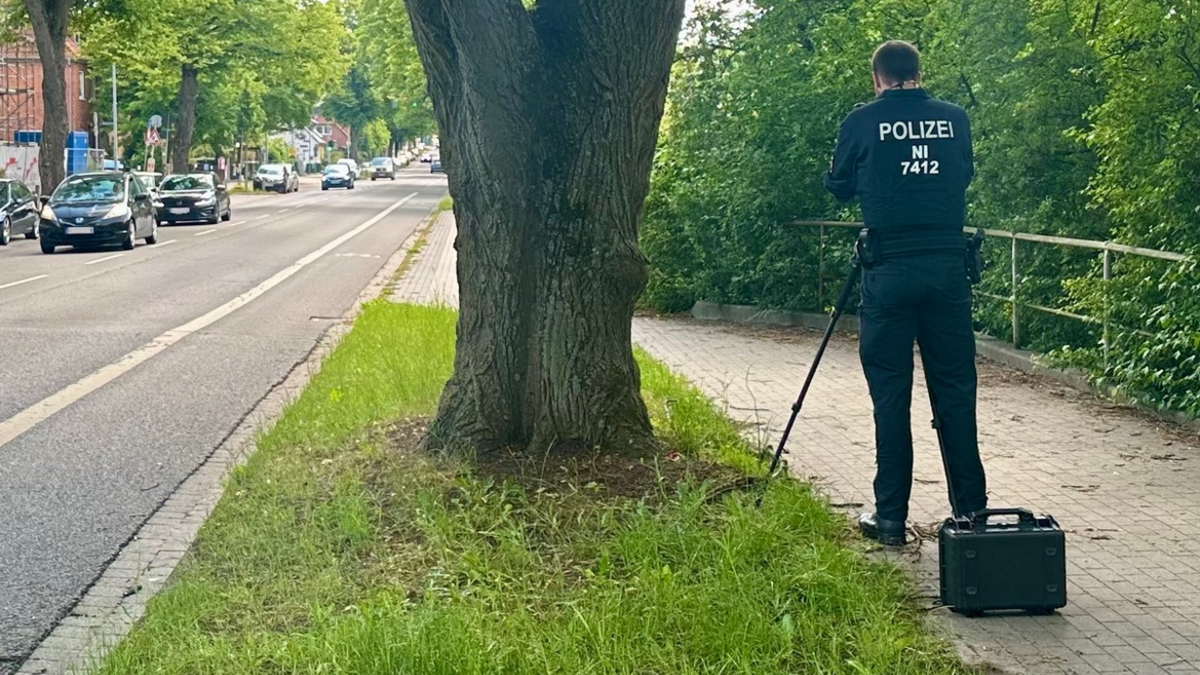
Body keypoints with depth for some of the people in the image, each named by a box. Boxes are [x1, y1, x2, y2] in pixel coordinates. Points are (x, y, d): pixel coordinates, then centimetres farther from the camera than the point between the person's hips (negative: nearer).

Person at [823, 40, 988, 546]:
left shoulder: (862, 121, -2)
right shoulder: (954, 118, 6)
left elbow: (839, 186, 11)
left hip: (890, 271, -2)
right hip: (948, 267, 2)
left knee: (890, 394, 3)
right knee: (955, 390, 8)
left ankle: (890, 518, 5)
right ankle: (972, 510, 12)